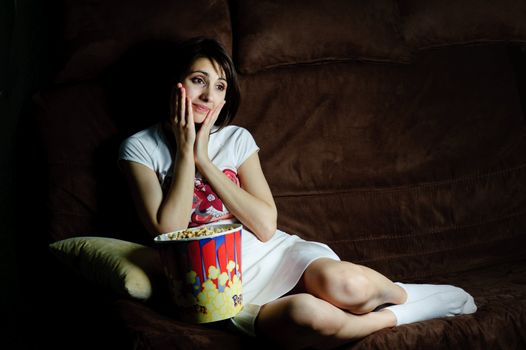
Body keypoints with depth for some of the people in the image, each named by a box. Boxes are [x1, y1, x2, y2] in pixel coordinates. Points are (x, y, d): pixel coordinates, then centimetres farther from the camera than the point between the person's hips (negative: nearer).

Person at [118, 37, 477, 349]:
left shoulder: (237, 138, 11)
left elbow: (265, 226, -3)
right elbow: (170, 233, -10)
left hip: (271, 253, 3)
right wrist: (185, 152, -9)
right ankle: (399, 315, -10)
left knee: (342, 283, -33)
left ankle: (403, 295, -1)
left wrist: (204, 160, -6)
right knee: (306, 315, -36)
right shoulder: (140, 148, 3)